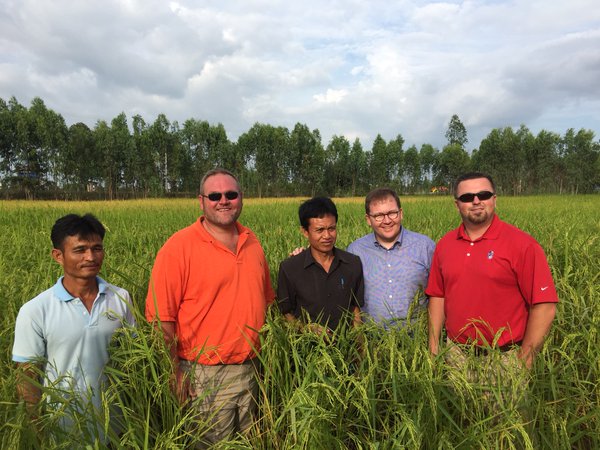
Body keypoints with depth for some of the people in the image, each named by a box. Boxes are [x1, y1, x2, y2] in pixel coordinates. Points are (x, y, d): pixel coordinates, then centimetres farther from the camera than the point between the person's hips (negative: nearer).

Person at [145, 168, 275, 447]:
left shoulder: (252, 243, 5)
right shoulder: (178, 248, -13)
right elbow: (161, 319, -13)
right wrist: (175, 373, -14)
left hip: (251, 369, 6)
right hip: (205, 376, -5)